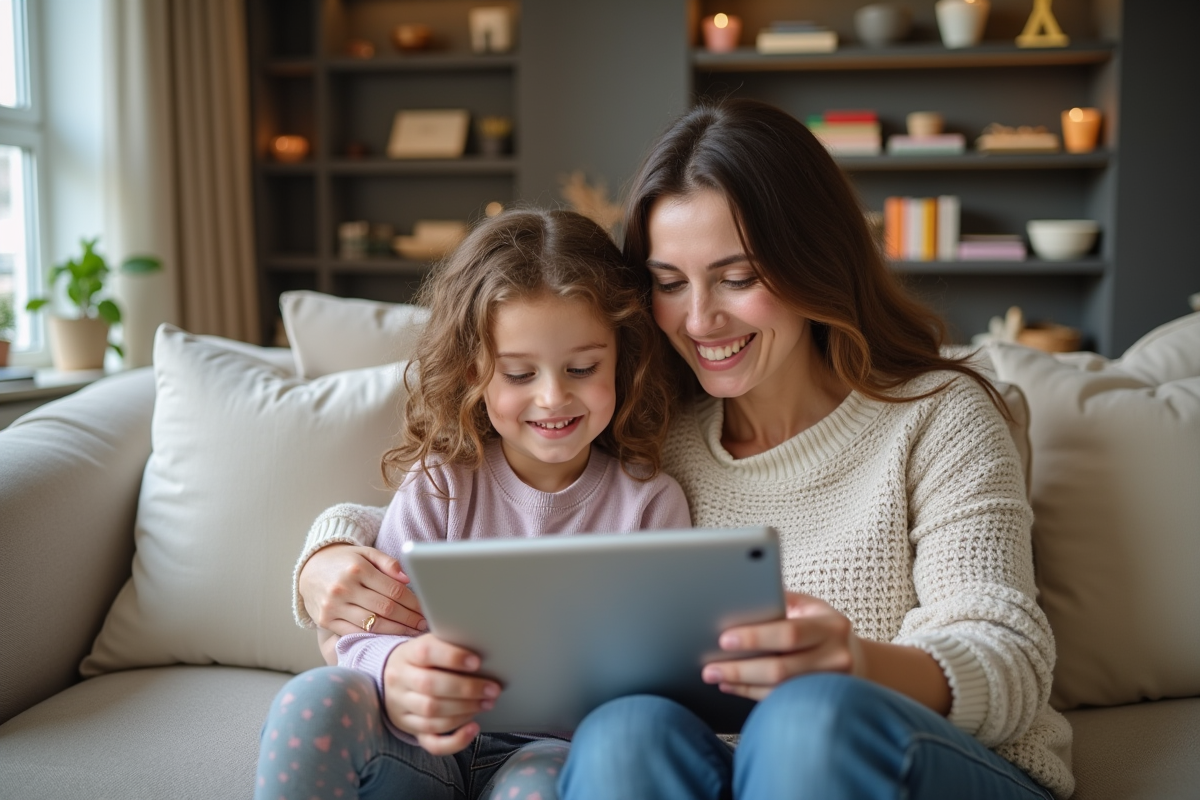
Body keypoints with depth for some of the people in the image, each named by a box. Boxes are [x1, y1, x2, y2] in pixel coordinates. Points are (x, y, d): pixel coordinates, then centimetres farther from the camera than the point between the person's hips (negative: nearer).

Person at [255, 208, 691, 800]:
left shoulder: (652, 503, 1)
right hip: (423, 746, 2)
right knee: (311, 702, -27)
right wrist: (394, 678, -32)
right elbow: (366, 636, -7)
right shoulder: (437, 486, 1)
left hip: (553, 746, -1)